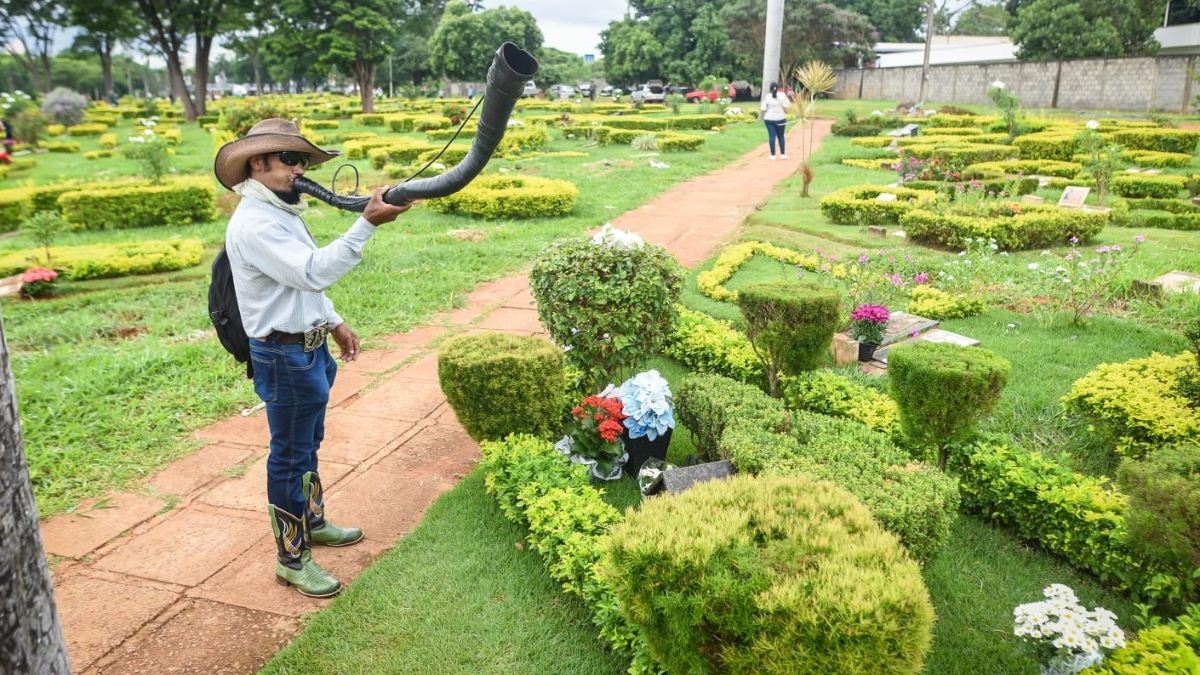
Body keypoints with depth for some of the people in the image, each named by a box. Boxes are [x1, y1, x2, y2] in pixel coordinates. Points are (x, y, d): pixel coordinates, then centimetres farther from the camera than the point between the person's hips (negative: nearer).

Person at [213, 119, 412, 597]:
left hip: (310, 347, 10)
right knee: (290, 456, 1)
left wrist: (334, 323, 22)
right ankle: (292, 559, 14)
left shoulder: (282, 212, 11)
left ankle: (313, 520, 41)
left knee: (308, 444, 23)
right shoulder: (253, 222, -23)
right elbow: (314, 272, -34)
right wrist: (368, 223, -38)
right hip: (285, 357, -10)